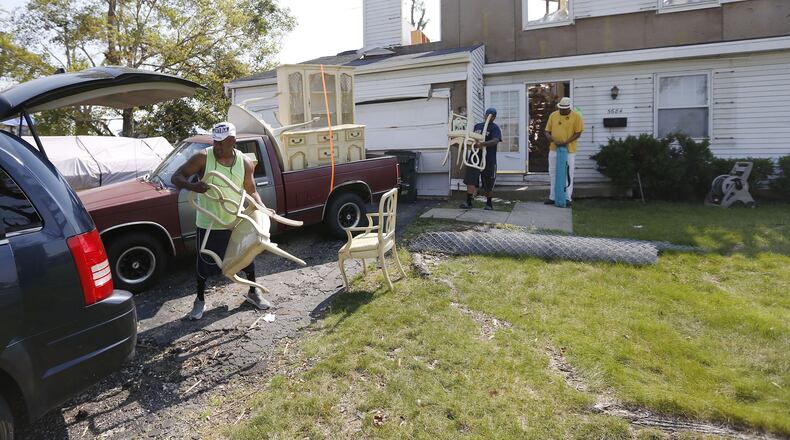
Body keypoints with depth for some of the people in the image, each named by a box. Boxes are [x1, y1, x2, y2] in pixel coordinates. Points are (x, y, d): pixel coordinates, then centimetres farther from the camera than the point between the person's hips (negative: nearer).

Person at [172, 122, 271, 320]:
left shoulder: (245, 163, -5)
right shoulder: (203, 158, -13)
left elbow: (251, 191, 5)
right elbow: (176, 177, -13)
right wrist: (192, 186, -35)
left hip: (237, 222, 3)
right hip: (209, 224, -2)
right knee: (205, 263, 9)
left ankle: (253, 292, 39)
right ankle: (200, 300, 32)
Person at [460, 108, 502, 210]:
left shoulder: (495, 128, -3)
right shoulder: (477, 126, 15)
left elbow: (495, 141, -20)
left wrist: (482, 144, -35)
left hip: (488, 159, -4)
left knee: (488, 184, 6)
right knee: (470, 179, -10)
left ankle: (489, 203, 22)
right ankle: (468, 202, -12)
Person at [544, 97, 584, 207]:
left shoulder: (576, 116, -5)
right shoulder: (553, 115, 4)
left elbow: (578, 133, -7)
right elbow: (547, 132, 5)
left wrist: (566, 142, -19)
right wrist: (553, 140, -14)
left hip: (569, 150, -4)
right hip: (554, 149, 4)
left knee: (568, 174, 2)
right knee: (553, 173, 10)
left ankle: (568, 198, 9)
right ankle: (553, 197, 20)